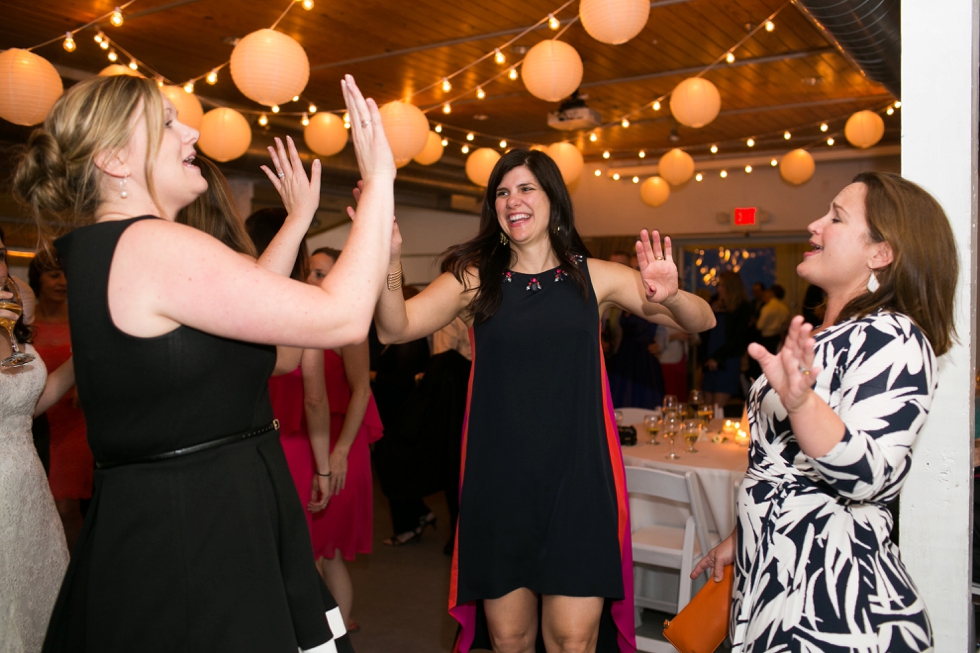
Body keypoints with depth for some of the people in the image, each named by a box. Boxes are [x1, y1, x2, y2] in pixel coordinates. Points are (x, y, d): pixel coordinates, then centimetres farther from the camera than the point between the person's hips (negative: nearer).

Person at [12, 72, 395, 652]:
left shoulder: (103, 252, 11)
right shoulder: (152, 245, -20)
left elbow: (246, 302, 22)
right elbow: (342, 317, -24)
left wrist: (298, 221, 25)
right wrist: (379, 179, -16)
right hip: (194, 539, -10)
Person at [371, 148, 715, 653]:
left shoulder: (594, 277, 3)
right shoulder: (475, 279, 2)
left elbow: (701, 322, 3)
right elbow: (395, 328, -11)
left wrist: (669, 296, -20)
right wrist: (389, 263, -29)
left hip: (578, 477, 0)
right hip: (499, 479, 1)